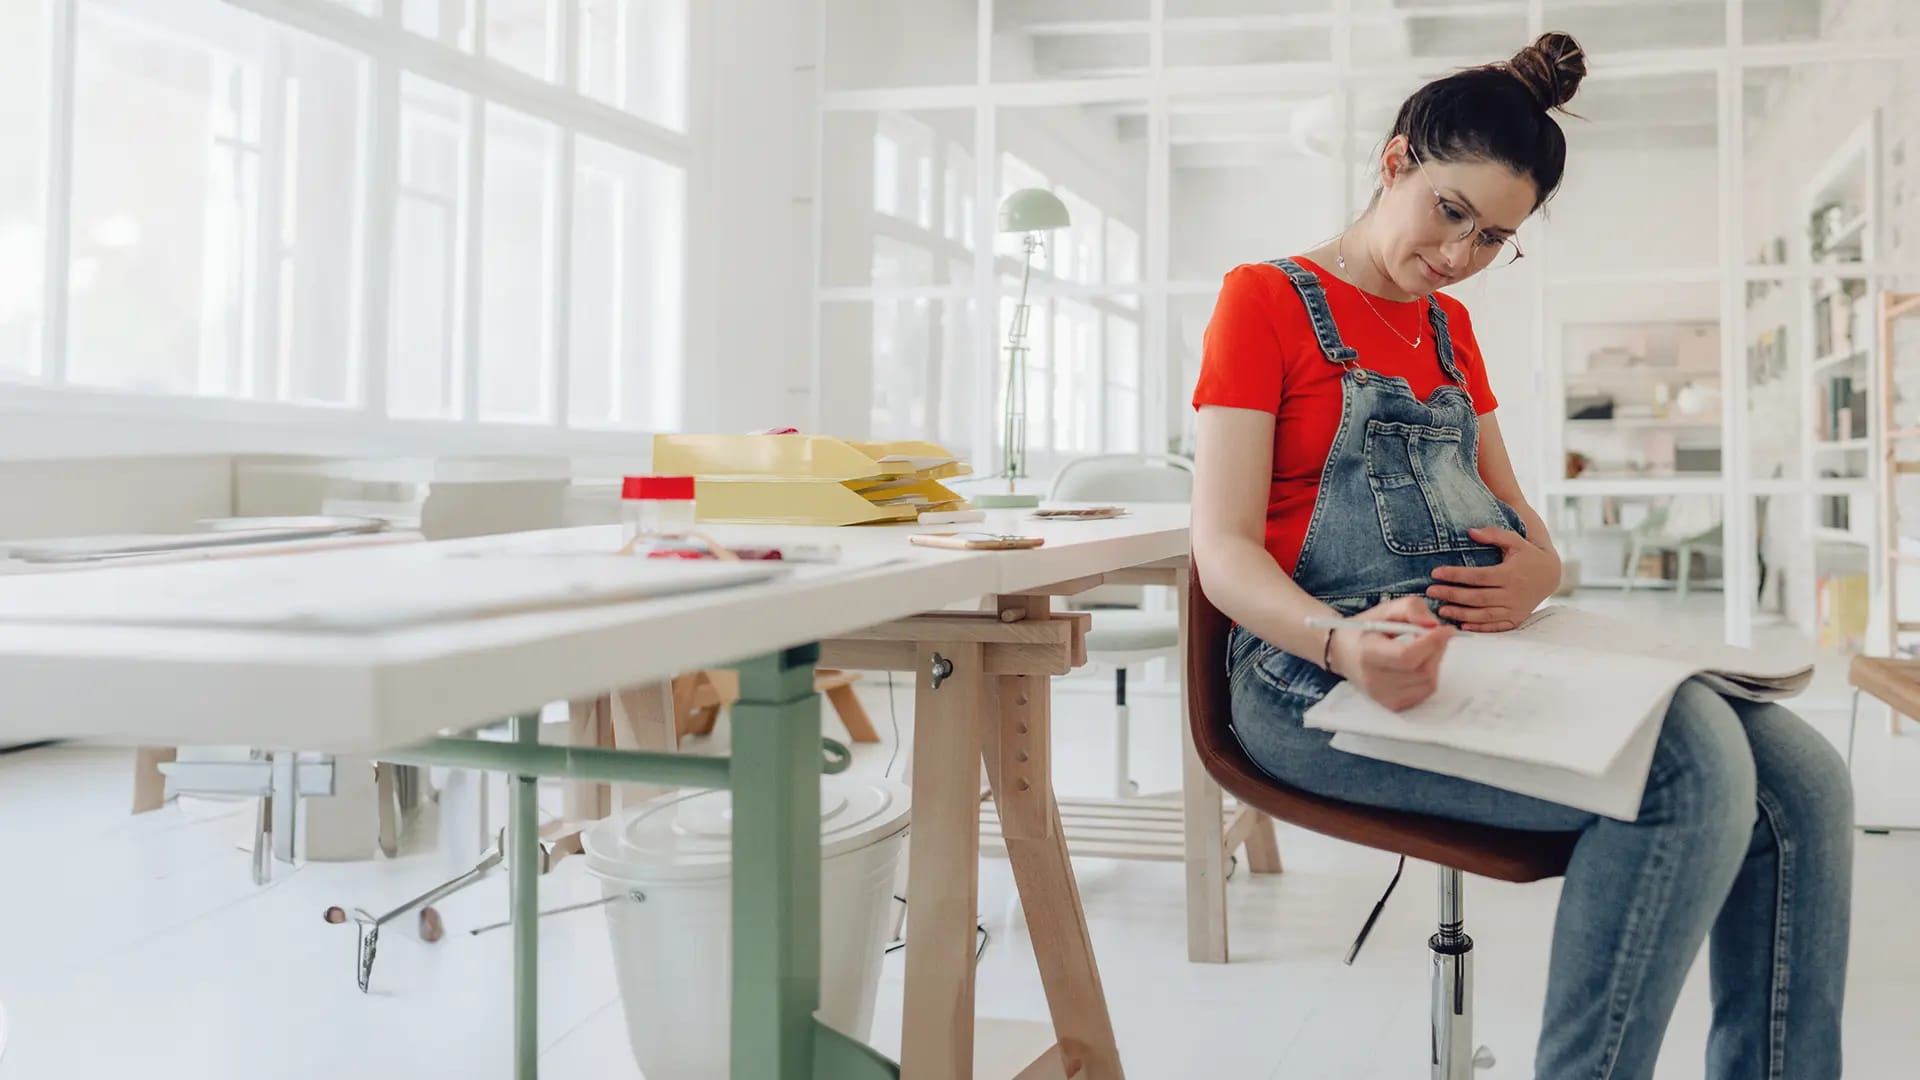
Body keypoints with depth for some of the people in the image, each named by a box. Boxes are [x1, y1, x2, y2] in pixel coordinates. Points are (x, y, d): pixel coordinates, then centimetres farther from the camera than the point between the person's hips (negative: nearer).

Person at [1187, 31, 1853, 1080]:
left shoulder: (1449, 326, 24)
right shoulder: (1267, 297, 1)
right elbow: (1223, 548, -8)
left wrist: (1540, 570, -4)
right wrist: (1343, 644, -29)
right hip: (1325, 671, -7)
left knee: (1801, 779, -15)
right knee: (1691, 762, -29)